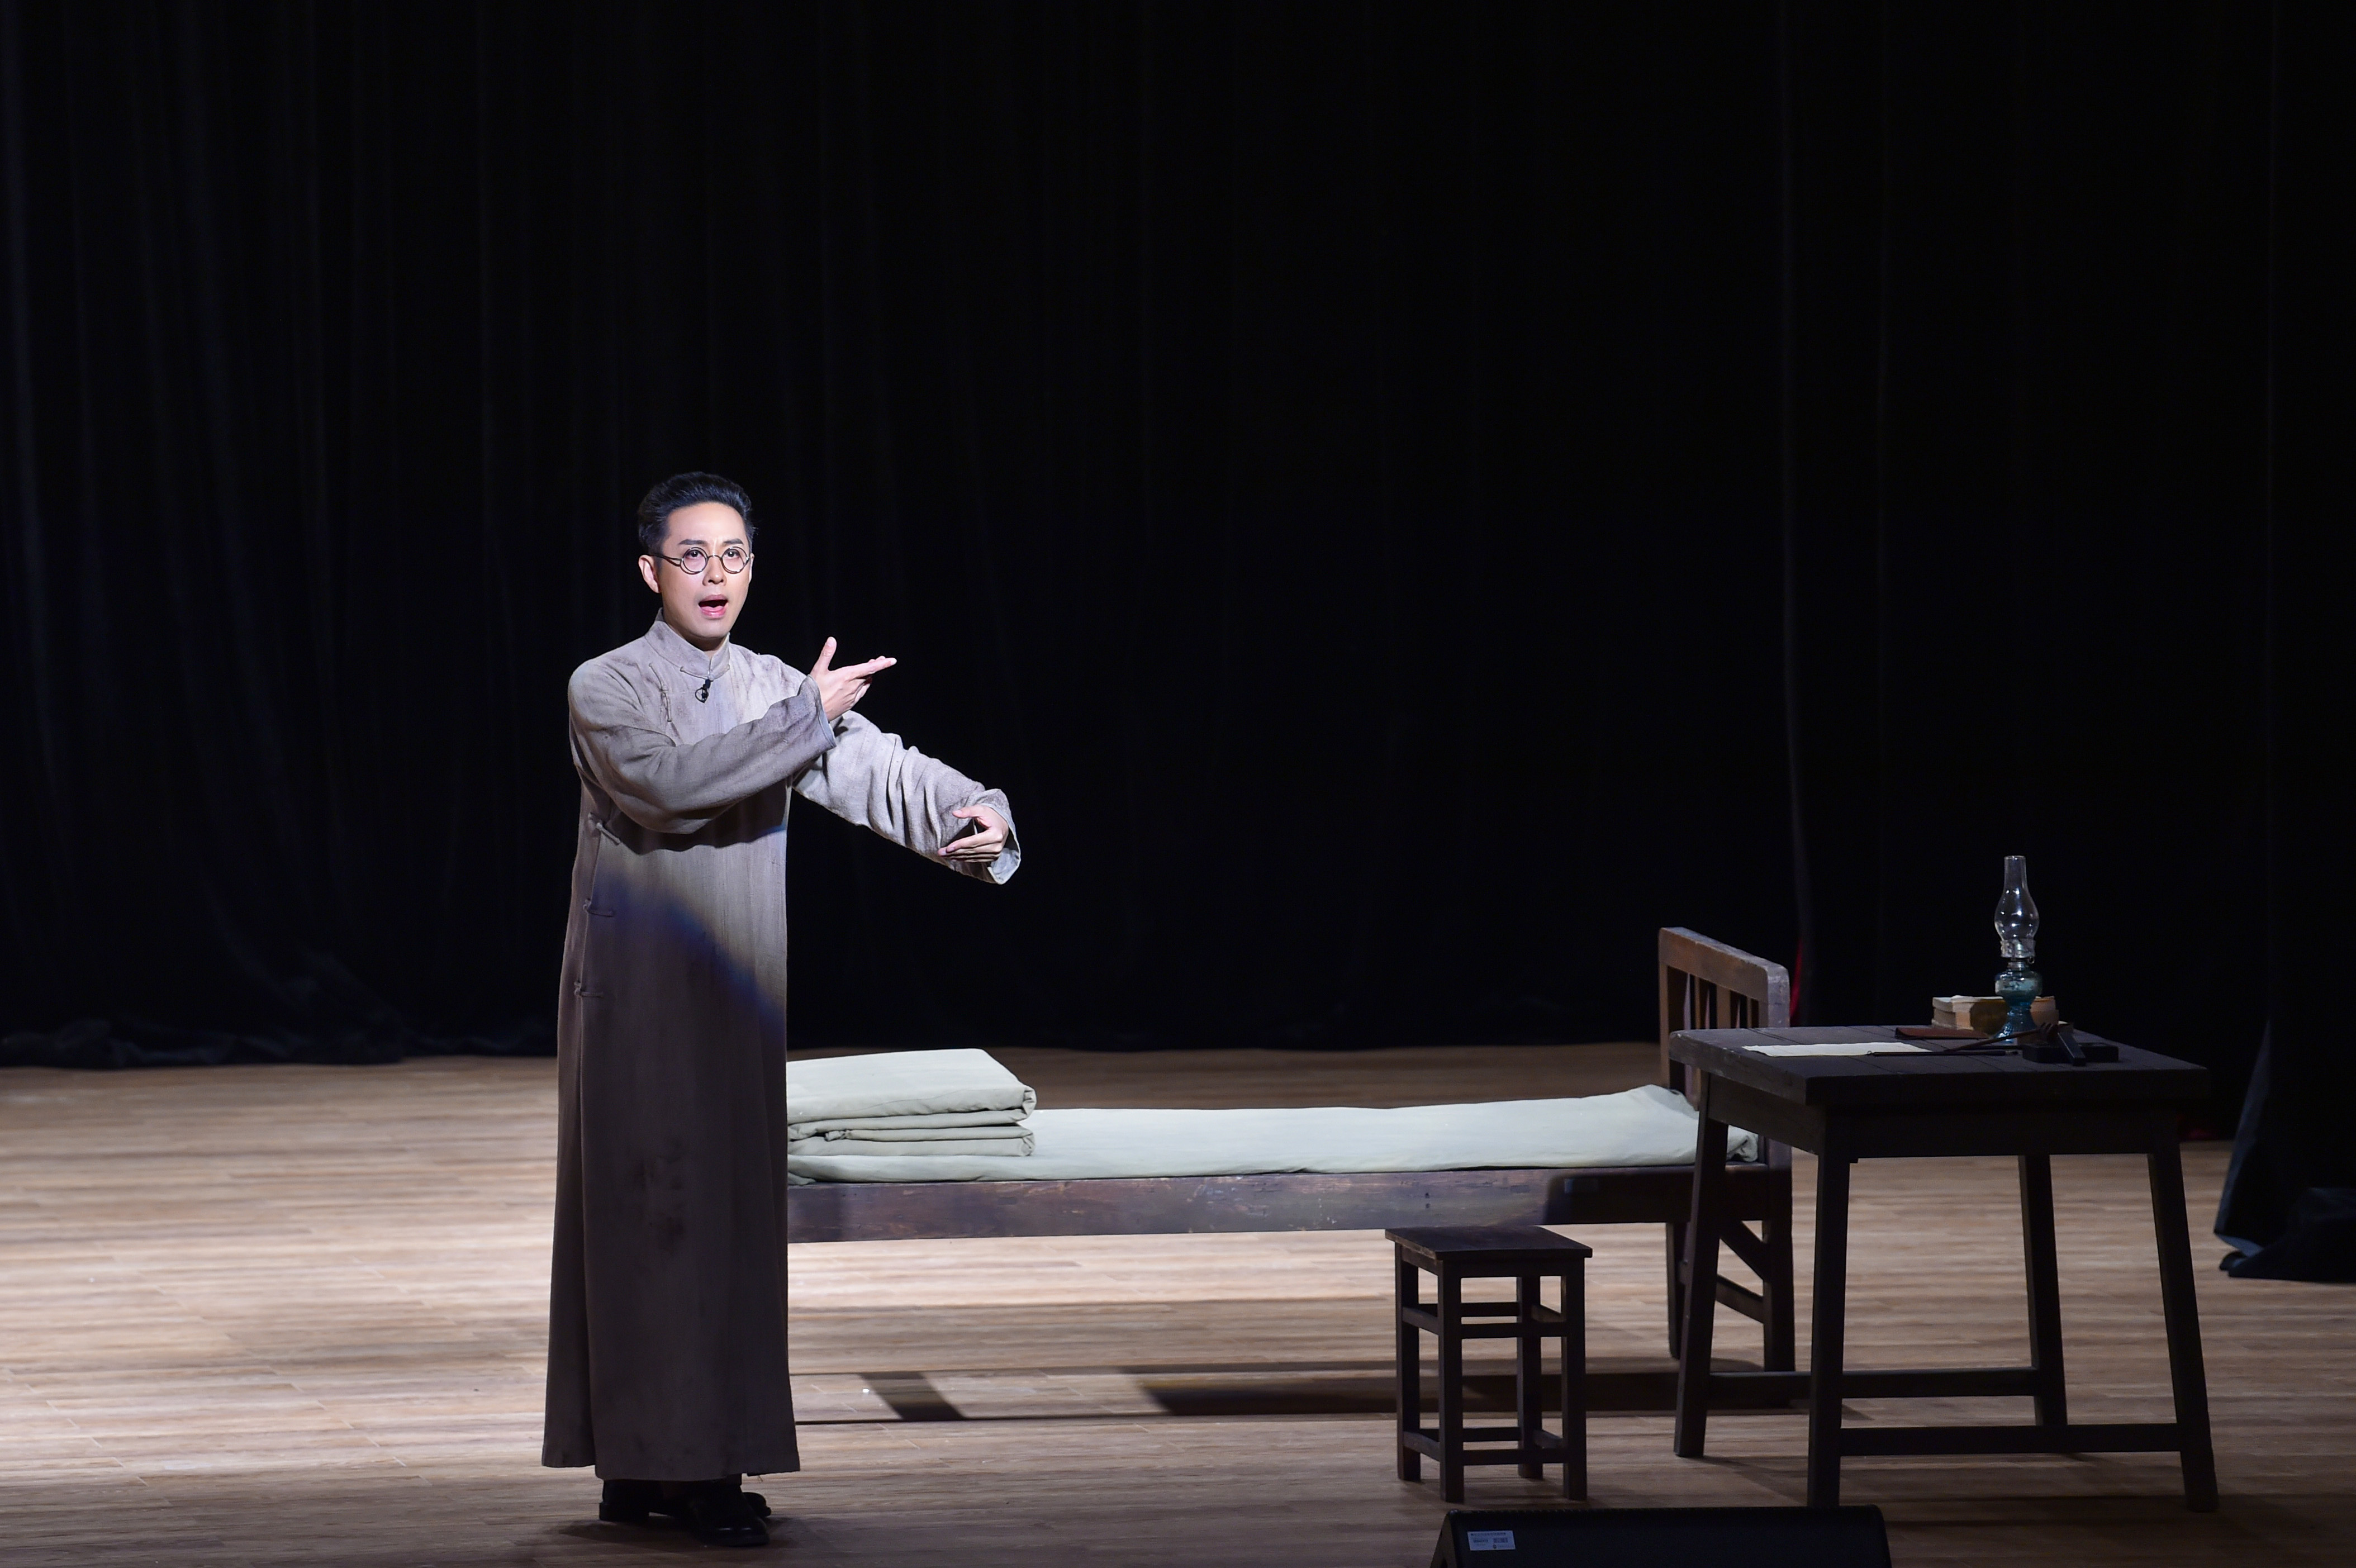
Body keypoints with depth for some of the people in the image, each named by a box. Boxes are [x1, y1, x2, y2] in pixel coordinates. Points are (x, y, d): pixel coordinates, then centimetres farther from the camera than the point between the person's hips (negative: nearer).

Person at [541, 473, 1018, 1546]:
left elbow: (879, 771, -1)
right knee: (648, 1214, -4)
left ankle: (714, 1460, 7)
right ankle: (644, 1464, -1)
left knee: (738, 1213, 3)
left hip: (743, 1003, 5)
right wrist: (806, 719, -20)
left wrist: (973, 819, -20)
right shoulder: (606, 690, -4)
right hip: (637, 1003, -4)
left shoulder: (778, 692, 10)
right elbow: (669, 783, -22)